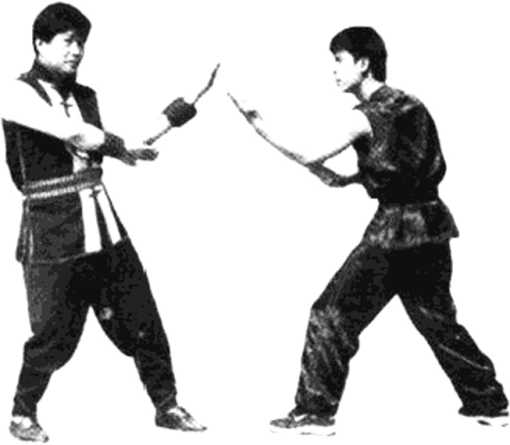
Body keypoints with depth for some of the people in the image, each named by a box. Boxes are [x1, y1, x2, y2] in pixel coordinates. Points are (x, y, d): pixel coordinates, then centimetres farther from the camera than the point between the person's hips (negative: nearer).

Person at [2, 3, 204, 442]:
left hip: (102, 224, 6)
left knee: (142, 321, 6)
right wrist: (125, 147, -11)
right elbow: (73, 134, -20)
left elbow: (105, 146, 4)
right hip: (52, 233, -6)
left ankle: (167, 405, 18)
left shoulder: (85, 96, 13)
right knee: (54, 335, 2)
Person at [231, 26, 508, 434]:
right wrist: (359, 177, 12)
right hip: (432, 221, 8)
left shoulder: (364, 117, -11)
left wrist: (260, 127, -11)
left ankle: (314, 412, 1)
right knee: (437, 318, 21)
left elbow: (310, 159, -17)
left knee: (332, 316, 0)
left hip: (394, 228, -8)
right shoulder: (409, 105, 12)